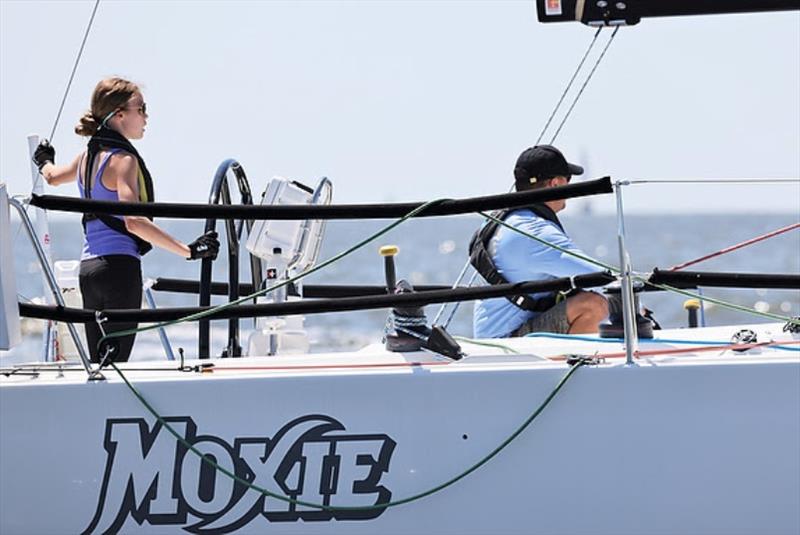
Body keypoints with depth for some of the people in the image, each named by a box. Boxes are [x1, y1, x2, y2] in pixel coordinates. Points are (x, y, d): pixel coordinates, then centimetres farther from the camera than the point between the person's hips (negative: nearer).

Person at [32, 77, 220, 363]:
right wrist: (189, 251, -27)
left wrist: (45, 161, 59)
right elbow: (133, 221, -24)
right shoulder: (122, 159, -12)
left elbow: (52, 177, 35)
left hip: (88, 267, 8)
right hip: (119, 266, -8)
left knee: (98, 364, 9)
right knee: (116, 361, -10)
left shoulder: (87, 156, 12)